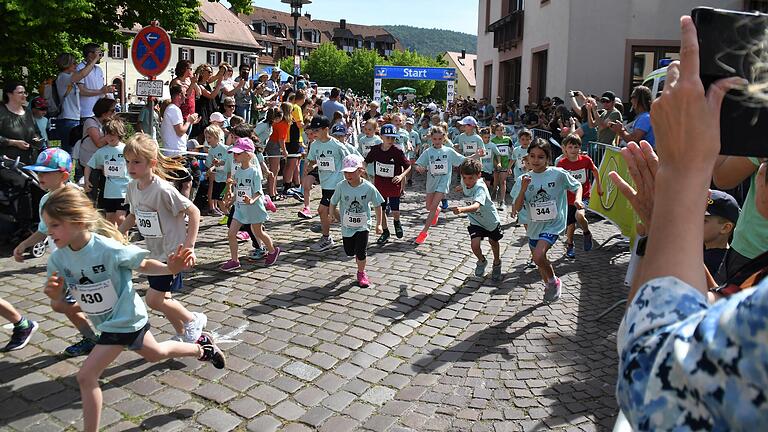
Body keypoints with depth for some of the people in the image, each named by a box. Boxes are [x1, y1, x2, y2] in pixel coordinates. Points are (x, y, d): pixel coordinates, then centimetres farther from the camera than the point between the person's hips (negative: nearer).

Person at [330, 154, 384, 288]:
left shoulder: (368, 187, -16)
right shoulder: (341, 186, -13)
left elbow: (378, 205, -4)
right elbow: (333, 203, 0)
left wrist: (378, 224, -3)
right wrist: (332, 214, -14)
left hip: (363, 225, -2)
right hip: (347, 226, 2)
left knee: (360, 252, -8)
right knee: (349, 252, 13)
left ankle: (361, 273, 18)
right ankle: (358, 255, 49)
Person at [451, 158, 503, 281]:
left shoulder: (480, 188, -38)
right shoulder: (465, 181, -19)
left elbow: (476, 206, -58)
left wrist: (462, 209, -73)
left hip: (491, 220, -3)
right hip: (476, 221, 3)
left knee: (493, 242, 19)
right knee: (475, 245, -14)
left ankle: (497, 263, 50)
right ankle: (482, 261, 20)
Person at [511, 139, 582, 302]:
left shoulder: (558, 174, -10)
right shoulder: (524, 180, -2)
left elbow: (577, 186, 4)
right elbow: (517, 208, -6)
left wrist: (578, 199, -16)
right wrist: (523, 189, -20)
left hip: (553, 224, -5)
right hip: (534, 226, 5)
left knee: (538, 256, -25)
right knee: (539, 260, 20)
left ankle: (553, 281, 4)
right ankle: (549, 285, 49)